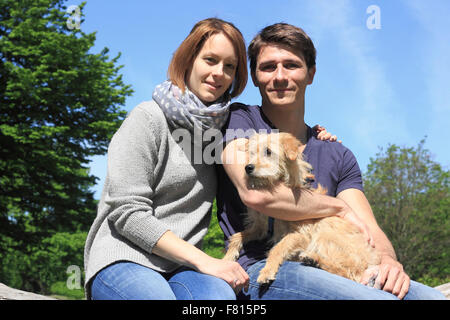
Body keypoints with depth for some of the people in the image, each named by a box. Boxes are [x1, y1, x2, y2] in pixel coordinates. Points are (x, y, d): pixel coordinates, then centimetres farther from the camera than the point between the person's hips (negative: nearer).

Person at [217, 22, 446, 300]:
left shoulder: (338, 156, 18)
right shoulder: (237, 119, 3)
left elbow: (370, 230, 11)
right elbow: (255, 193, -15)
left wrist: (386, 258, -15)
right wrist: (339, 208, -2)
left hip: (328, 271, 5)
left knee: (430, 295, -20)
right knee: (381, 298, -28)